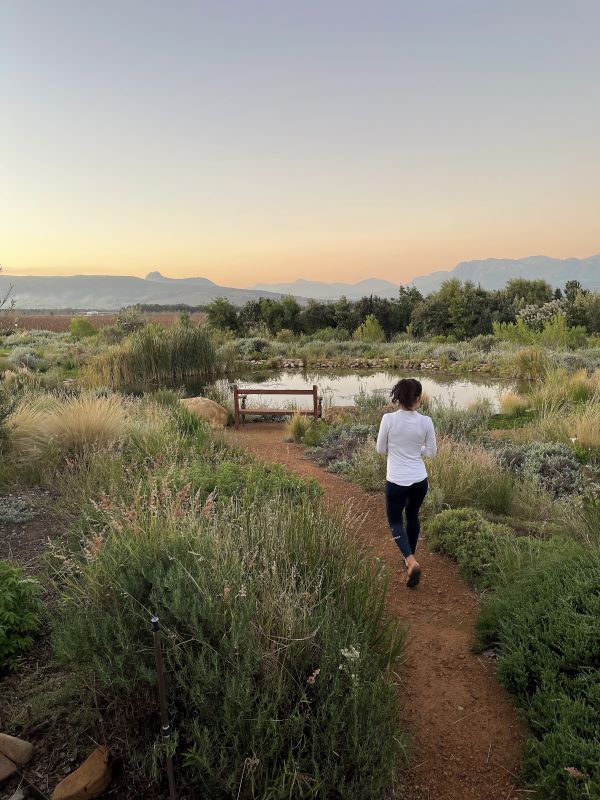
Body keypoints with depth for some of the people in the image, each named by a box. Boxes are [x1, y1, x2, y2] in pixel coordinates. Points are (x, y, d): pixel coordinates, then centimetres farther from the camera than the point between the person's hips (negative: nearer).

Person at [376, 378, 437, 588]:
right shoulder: (425, 421, -9)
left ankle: (411, 561, -7)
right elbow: (431, 452, 1)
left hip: (396, 481, -2)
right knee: (412, 516, 26)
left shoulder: (388, 419, -14)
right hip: (419, 480, 2)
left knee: (395, 521, 14)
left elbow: (381, 449, -2)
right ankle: (410, 557, 39)